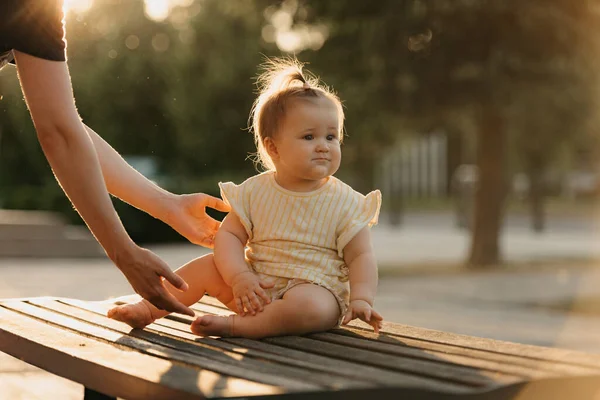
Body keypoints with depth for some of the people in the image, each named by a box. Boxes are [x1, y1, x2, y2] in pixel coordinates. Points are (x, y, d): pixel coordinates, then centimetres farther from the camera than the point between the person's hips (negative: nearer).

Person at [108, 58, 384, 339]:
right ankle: (148, 309, 6)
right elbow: (228, 235, -2)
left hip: (316, 290, -4)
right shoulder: (255, 191, 0)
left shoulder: (344, 202, -6)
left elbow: (361, 257, -5)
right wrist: (239, 278, -19)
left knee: (307, 306, -37)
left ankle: (235, 325, -28)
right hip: (257, 289, 4)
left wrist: (361, 299, -22)